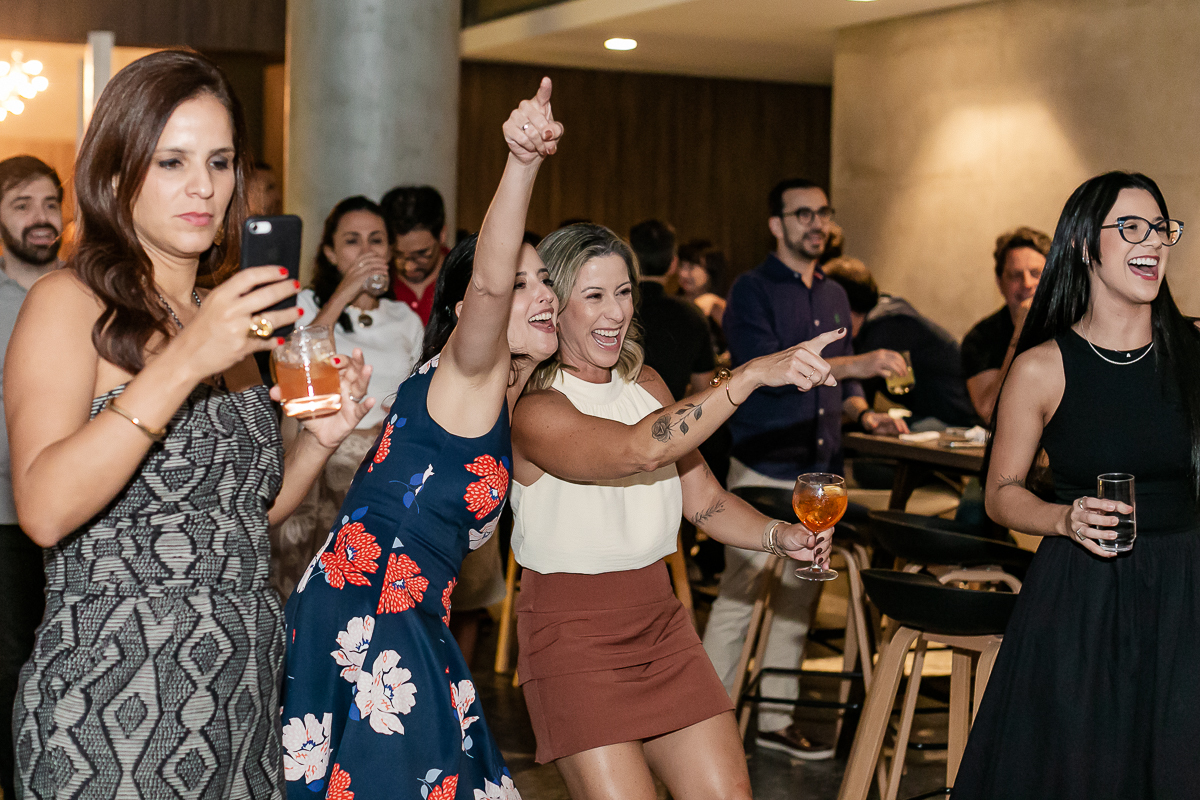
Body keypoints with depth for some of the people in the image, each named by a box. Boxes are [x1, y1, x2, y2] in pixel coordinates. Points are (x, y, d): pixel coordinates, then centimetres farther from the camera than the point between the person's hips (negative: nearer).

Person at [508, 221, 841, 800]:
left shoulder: (646, 384, 8)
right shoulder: (535, 410, -17)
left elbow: (703, 497, 10)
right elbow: (639, 450, -34)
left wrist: (777, 535, -9)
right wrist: (750, 375, -40)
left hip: (660, 622, 7)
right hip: (570, 635, -6)